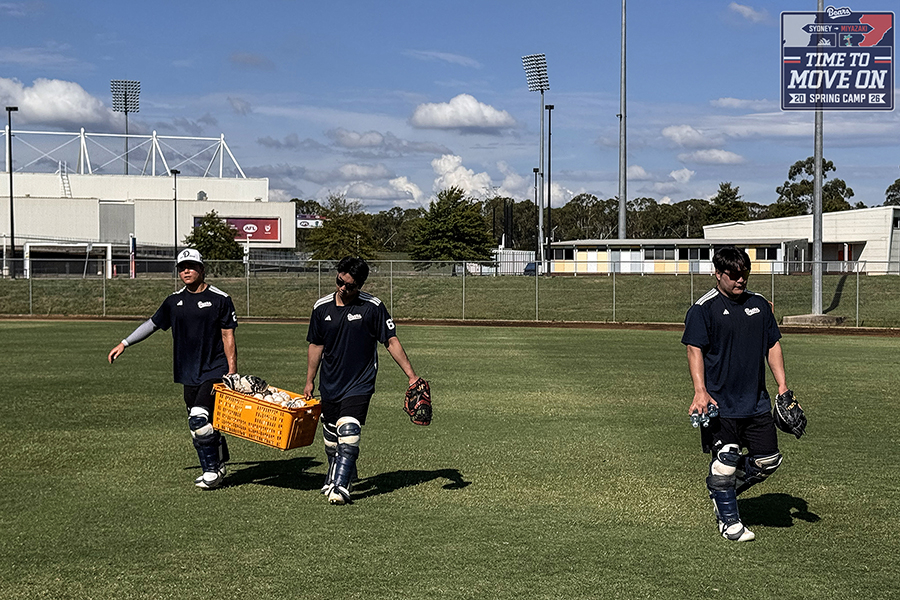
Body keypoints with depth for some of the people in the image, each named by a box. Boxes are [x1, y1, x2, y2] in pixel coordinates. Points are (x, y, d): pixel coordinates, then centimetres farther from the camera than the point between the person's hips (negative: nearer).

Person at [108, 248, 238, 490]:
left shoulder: (220, 299, -3)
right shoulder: (174, 301, 10)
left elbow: (228, 337, -3)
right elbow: (153, 323, 21)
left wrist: (232, 372, -9)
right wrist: (124, 344, 17)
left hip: (214, 372, -5)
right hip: (189, 374, 5)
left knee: (200, 419, -16)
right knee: (200, 425, 4)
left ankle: (212, 471, -4)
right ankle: (218, 466, 15)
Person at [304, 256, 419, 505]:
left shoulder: (372, 307, -9)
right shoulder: (322, 307, 1)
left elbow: (391, 341, -5)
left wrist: (412, 376, -8)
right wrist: (309, 381, 15)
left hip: (360, 384, -4)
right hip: (329, 385, 4)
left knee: (348, 435, -18)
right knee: (331, 440, 11)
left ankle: (340, 487, -18)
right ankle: (341, 475, 33)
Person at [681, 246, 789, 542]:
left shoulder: (759, 304, 12)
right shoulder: (703, 308, -6)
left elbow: (773, 346, 18)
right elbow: (694, 350, -11)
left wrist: (783, 386, 10)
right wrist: (700, 391, -21)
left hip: (757, 402, 6)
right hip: (720, 404, -6)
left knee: (769, 460, 7)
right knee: (724, 464, -3)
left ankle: (724, 491, 29)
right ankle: (729, 521, 14)